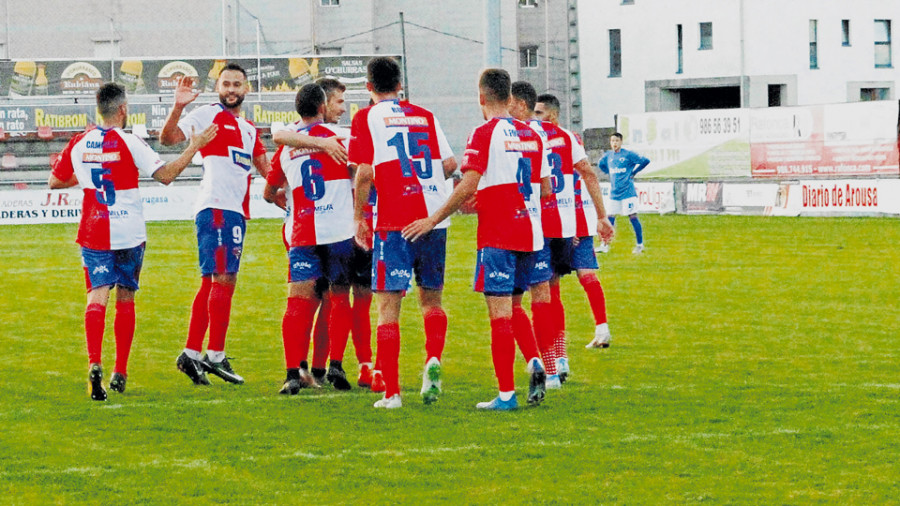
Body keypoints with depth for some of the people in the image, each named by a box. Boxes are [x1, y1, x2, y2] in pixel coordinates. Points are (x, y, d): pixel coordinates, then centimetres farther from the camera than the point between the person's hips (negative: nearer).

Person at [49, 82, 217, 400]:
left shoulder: (79, 144, 4)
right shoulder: (129, 143, -8)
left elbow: (55, 181, 15)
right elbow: (166, 175, -11)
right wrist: (194, 147, -2)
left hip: (93, 234, 2)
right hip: (129, 234, -2)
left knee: (97, 297, -5)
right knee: (125, 299, 12)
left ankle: (95, 364, -29)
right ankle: (120, 374, 15)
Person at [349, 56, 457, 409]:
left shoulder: (366, 118, 1)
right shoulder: (425, 116, 13)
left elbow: (365, 172, -7)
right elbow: (450, 163, 11)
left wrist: (358, 217, 3)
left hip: (393, 221, -4)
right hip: (434, 217, 4)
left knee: (388, 305, -1)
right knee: (431, 299, 17)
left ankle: (391, 392, -7)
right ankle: (433, 360, -10)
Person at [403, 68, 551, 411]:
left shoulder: (486, 133, -9)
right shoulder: (531, 134, 11)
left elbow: (468, 186, -17)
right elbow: (545, 188, 15)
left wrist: (432, 221, -11)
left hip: (498, 236, -7)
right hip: (530, 234, 7)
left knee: (500, 312, -5)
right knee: (512, 308, 19)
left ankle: (506, 393, -7)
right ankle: (534, 362, -4)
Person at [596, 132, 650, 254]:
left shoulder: (628, 154, -7)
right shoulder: (608, 155, 8)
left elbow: (645, 161, -8)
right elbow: (600, 164, 28)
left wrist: (634, 172, -5)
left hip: (627, 192, -5)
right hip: (614, 193, 5)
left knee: (633, 217, -4)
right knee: (610, 217, 6)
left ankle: (640, 245, 3)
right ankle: (605, 245, 12)